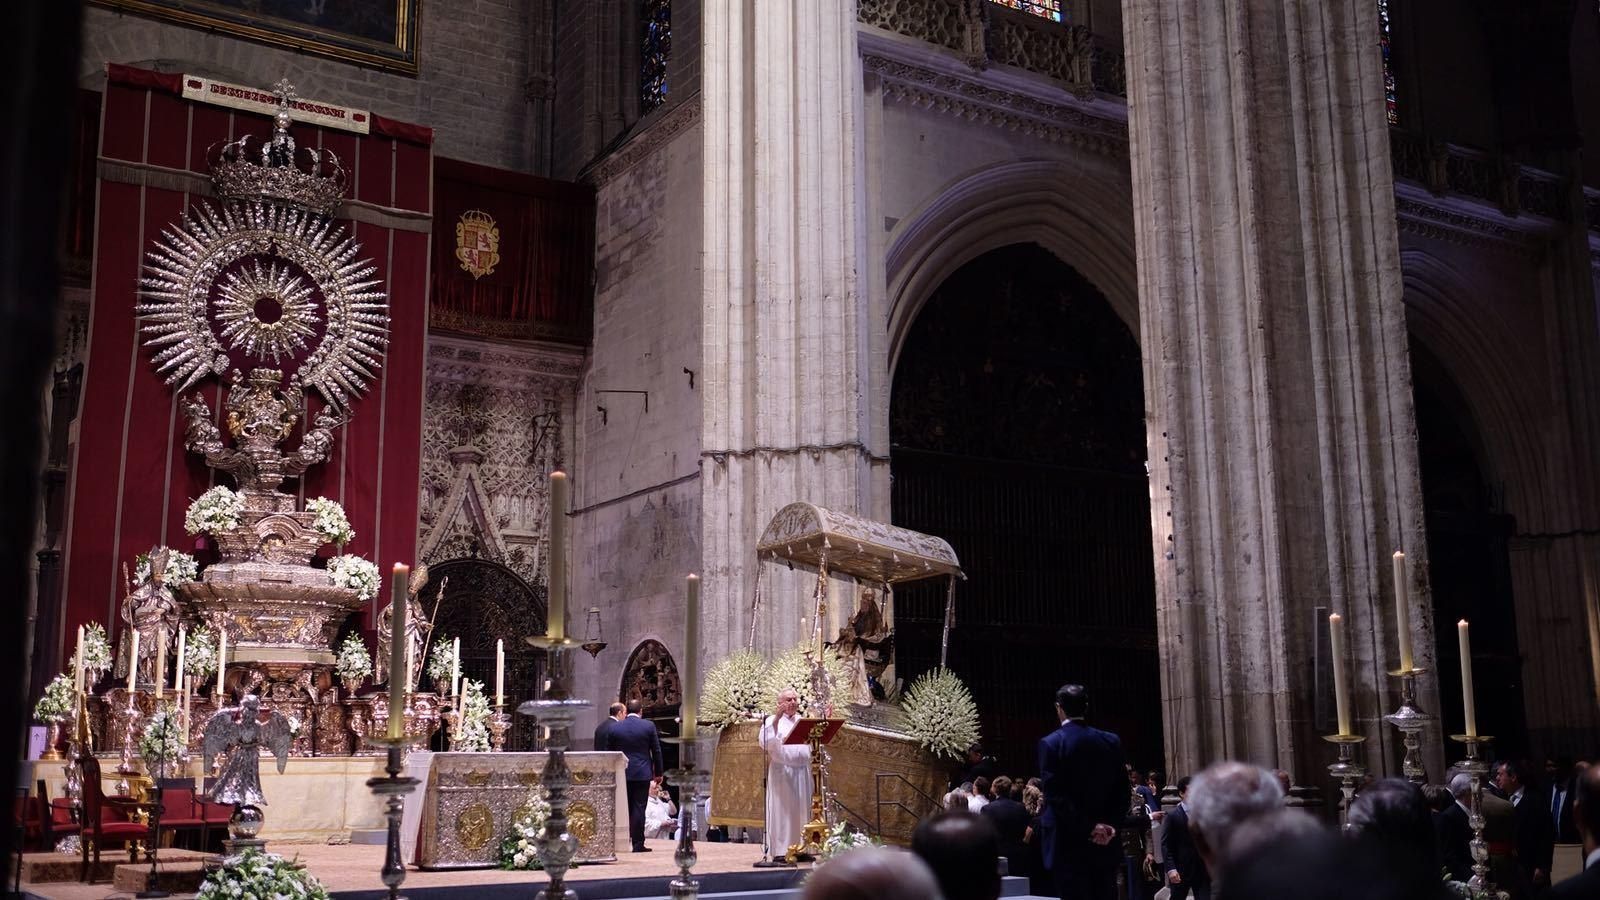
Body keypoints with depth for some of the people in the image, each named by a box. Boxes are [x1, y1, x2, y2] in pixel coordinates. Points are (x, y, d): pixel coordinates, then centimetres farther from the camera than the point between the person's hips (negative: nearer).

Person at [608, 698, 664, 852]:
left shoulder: (614, 728, 1)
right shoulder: (648, 726, -4)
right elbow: (656, 751, 0)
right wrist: (658, 772, 9)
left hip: (621, 774, 2)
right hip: (642, 774, -2)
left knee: (625, 809, 10)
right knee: (639, 808, -1)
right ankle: (638, 843, -2)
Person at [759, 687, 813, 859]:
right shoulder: (772, 720, -2)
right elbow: (765, 743, -17)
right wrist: (776, 720, -24)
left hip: (803, 772, 5)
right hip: (782, 773, -5)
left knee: (802, 811, 7)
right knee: (783, 812, -4)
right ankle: (781, 850, -1)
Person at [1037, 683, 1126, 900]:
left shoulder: (1050, 743, -8)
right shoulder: (1112, 742, 6)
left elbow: (1054, 795, -14)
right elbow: (1122, 791, 4)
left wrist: (1089, 828, -12)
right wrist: (1110, 824, -1)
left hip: (1069, 845, -4)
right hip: (1106, 846, 4)